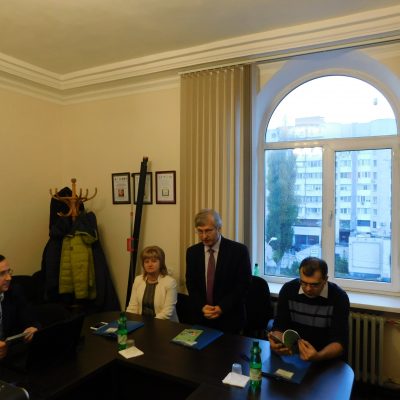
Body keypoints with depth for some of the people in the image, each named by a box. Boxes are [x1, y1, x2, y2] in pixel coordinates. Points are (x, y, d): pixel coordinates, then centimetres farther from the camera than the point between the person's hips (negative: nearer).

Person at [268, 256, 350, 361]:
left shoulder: (339, 297, -13)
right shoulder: (288, 290, -7)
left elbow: (340, 341, -17)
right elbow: (279, 326, -5)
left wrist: (318, 356, -35)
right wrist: (277, 344, -26)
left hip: (327, 358, -1)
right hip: (292, 354, 2)